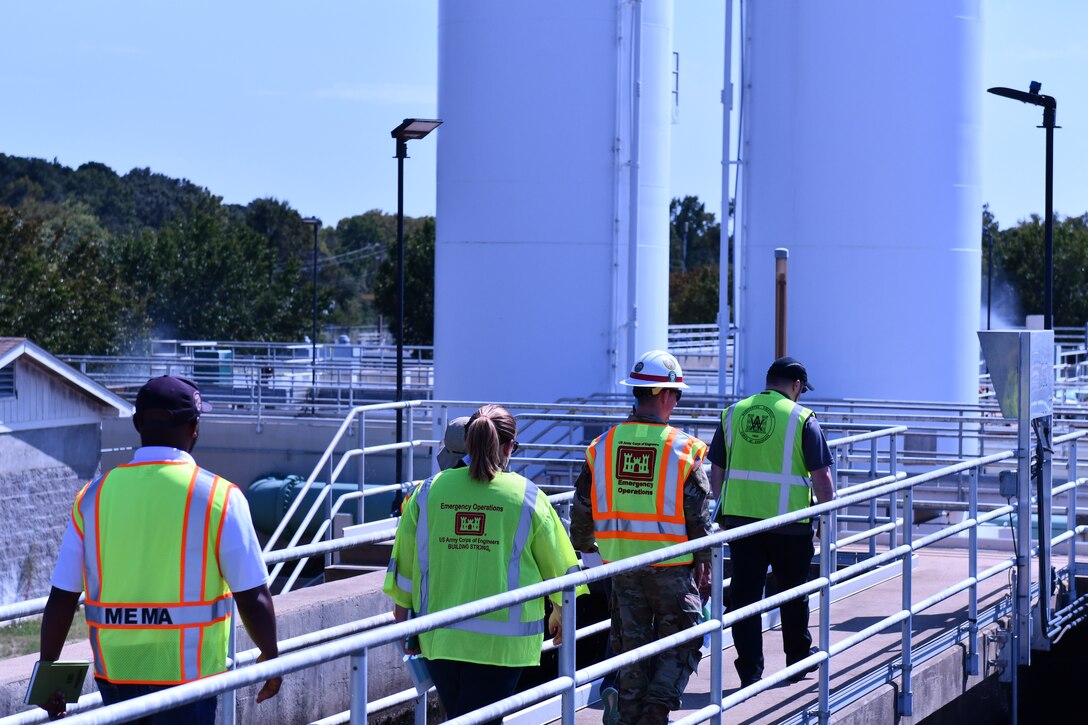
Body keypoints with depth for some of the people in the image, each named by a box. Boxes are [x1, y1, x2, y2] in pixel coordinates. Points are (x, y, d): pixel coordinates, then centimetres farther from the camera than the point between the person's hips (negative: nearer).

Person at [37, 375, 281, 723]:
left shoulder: (93, 497, 1)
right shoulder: (218, 497, -9)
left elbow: (61, 600, 2)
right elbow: (252, 599, -8)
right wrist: (270, 657, 8)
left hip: (115, 673, 4)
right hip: (186, 677, -4)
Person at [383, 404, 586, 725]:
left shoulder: (430, 490, 0)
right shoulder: (526, 495, -4)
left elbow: (405, 562, 5)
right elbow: (556, 562, 6)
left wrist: (403, 618, 18)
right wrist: (559, 611, 23)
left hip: (439, 637, 3)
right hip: (501, 638, -3)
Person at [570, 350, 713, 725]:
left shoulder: (603, 446, -1)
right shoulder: (683, 449, -10)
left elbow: (582, 507, 6)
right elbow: (698, 515, -7)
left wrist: (582, 546, 24)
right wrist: (705, 564, 5)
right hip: (673, 567, -3)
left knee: (632, 647, 14)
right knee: (680, 644, 8)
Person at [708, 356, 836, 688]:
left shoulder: (733, 413, 7)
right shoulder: (802, 418, -5)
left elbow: (716, 473, 12)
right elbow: (822, 477, -7)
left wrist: (720, 510, 24)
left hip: (739, 518, 3)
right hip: (789, 521, -3)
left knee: (744, 594, 6)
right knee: (793, 593, 14)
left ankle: (749, 670, 5)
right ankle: (798, 662, 26)